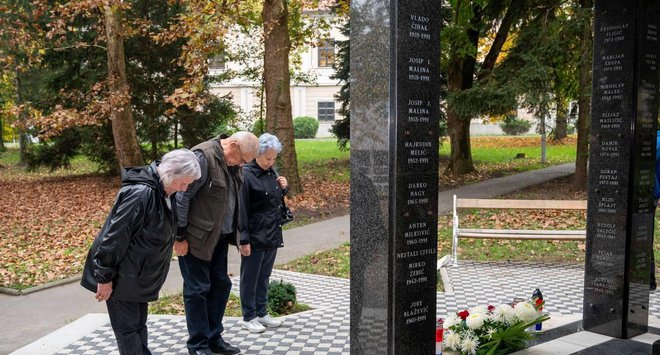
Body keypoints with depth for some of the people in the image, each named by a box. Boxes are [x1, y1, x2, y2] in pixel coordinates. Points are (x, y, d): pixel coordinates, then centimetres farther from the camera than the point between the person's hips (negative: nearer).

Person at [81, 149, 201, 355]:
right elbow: (115, 236, -26)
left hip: (140, 274, 9)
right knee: (128, 328, 0)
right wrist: (105, 278, -20)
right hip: (122, 276, -9)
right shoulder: (140, 193, -28)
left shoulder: (165, 191, 1)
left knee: (139, 325, 16)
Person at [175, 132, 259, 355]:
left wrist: (234, 233, 15)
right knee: (197, 290, 2)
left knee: (221, 285, 13)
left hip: (219, 237, 8)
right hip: (197, 238, -8)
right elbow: (181, 198, -20)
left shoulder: (232, 162, 5)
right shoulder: (203, 157, -21)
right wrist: (180, 237, -17)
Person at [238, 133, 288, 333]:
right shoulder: (246, 175, -15)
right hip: (254, 237, -7)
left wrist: (283, 188, 0)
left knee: (264, 277, 16)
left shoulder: (272, 173, 8)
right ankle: (248, 318, 16)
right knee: (250, 278, 5)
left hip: (272, 234, 7)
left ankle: (262, 313, 28)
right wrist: (244, 239, -17)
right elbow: (241, 209, -16)